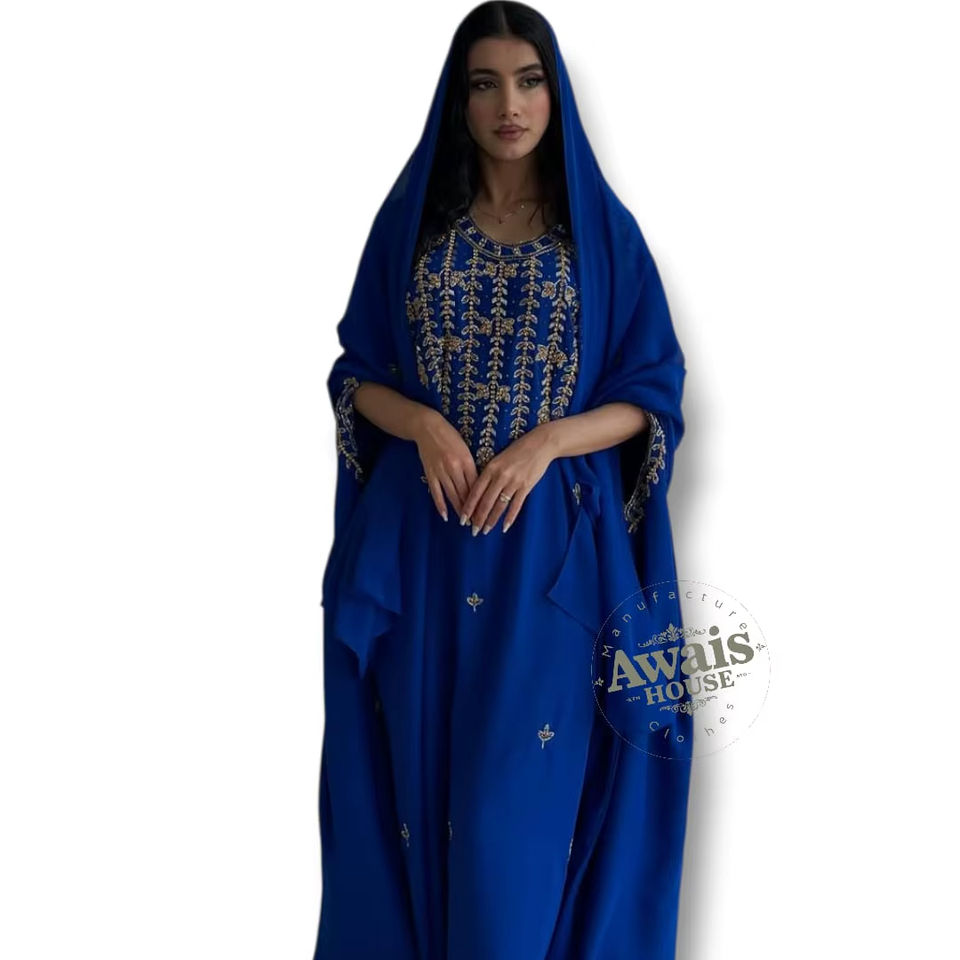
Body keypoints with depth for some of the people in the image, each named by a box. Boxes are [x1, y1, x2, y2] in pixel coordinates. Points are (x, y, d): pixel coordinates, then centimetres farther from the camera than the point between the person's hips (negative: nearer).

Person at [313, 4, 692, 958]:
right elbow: (356, 374, 7)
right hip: (423, 542, 2)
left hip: (551, 545, -1)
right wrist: (424, 423, -13)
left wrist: (545, 441, -15)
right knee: (420, 761, 9)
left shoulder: (603, 228, 2)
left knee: (526, 777, 3)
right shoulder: (412, 216, 5)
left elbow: (651, 394, 1)